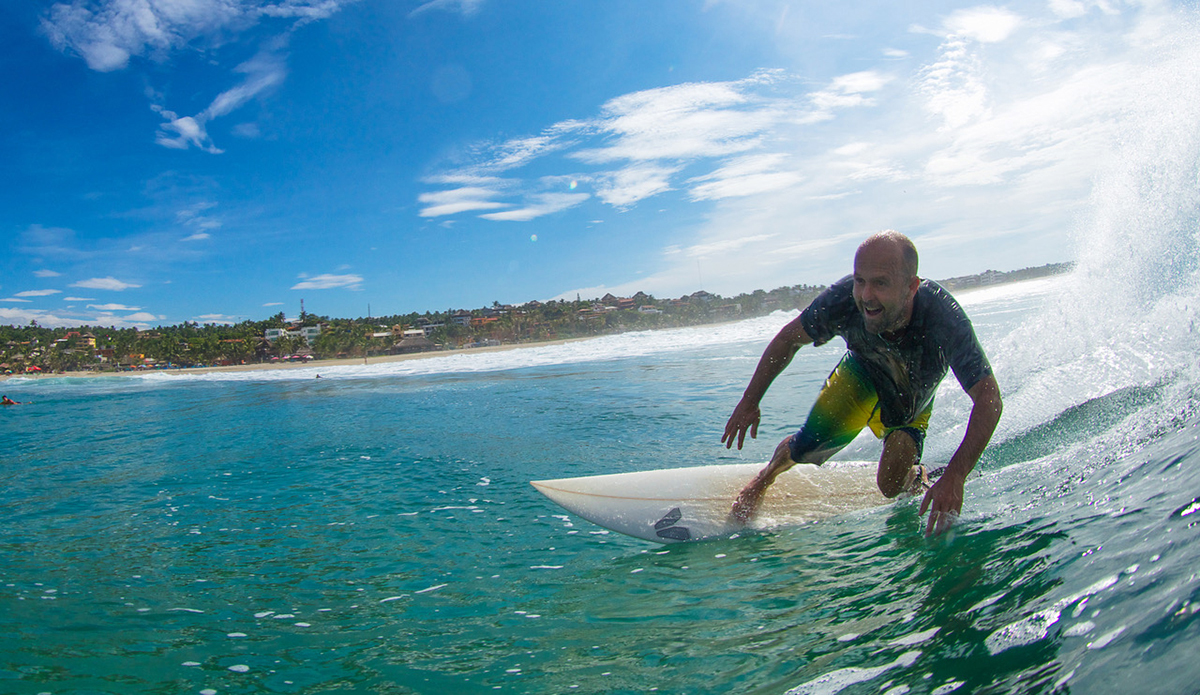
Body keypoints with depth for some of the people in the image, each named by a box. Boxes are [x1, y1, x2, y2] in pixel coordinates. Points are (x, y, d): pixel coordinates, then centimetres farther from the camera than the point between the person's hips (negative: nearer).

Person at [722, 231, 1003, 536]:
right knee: (811, 443, -16)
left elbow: (989, 400, -37)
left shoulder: (944, 320, -41)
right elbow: (789, 339, -18)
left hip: (911, 403, 0)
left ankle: (917, 475, 28)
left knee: (891, 487, -11)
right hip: (863, 373, 1)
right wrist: (749, 402, -16)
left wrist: (954, 477, -48)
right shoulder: (844, 299, -37)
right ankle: (764, 479, 18)